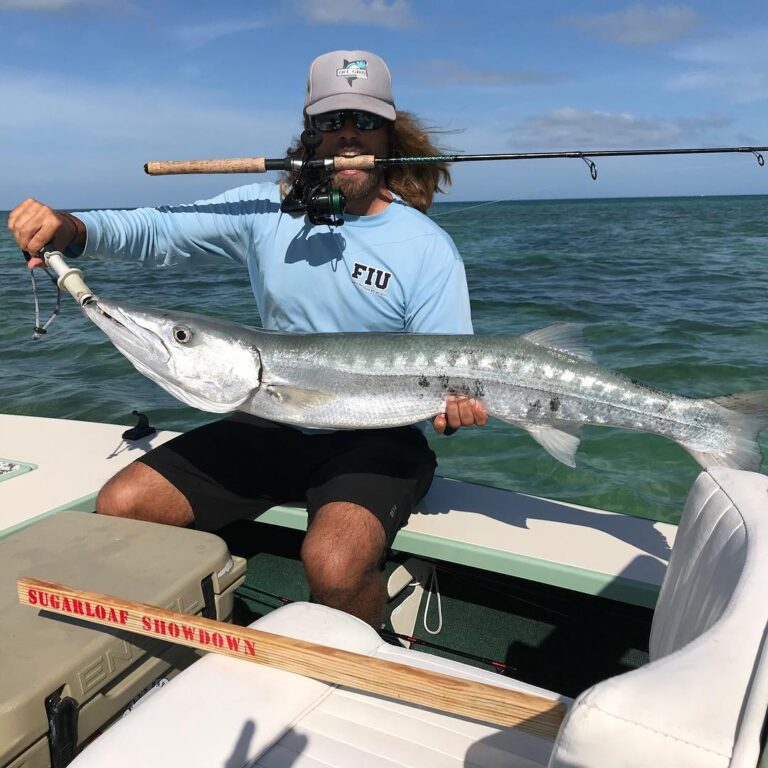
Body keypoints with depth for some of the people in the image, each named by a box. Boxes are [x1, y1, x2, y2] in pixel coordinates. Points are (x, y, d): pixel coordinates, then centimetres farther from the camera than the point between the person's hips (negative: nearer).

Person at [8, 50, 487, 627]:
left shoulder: (428, 248, -7)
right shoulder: (267, 210, 3)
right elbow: (158, 230, 1)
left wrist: (454, 406, -30)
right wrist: (72, 228, -18)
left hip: (376, 439, -4)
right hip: (271, 425, 4)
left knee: (334, 563, -33)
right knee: (120, 506, -8)